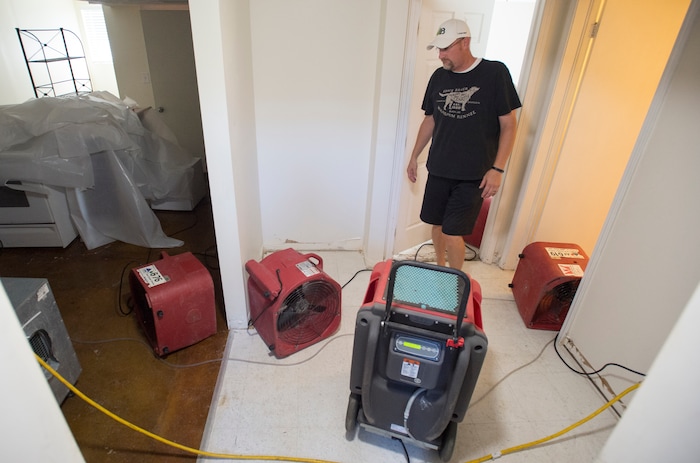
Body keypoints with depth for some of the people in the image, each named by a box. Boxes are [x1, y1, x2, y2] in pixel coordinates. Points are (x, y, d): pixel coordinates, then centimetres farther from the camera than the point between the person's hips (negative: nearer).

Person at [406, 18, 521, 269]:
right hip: (438, 169, 5)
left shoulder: (495, 73, -8)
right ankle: (440, 269, 35)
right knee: (437, 224, 12)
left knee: (452, 232, -5)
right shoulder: (439, 77, 6)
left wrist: (497, 169, -14)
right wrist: (414, 156, 17)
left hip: (473, 175, -5)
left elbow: (508, 125, -7)